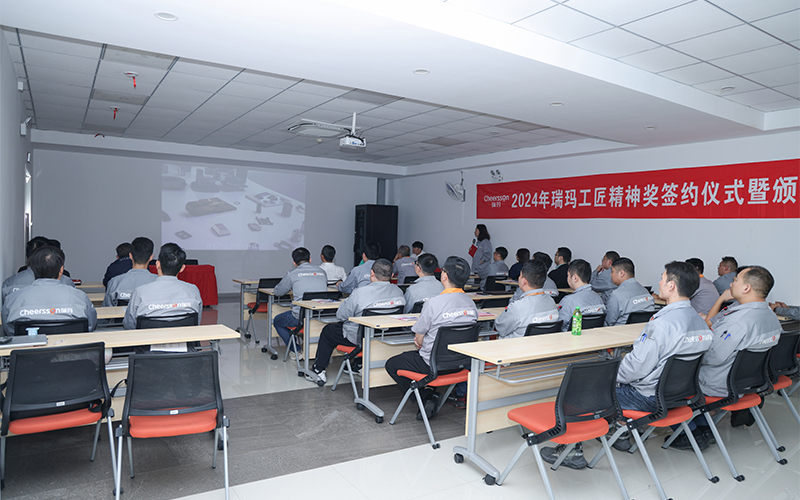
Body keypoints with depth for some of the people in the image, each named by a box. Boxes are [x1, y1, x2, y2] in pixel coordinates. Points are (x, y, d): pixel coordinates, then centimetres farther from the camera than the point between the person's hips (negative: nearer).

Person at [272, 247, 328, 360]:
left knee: (277, 321, 24)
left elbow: (277, 292, 12)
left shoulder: (292, 273, 0)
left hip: (301, 317, -5)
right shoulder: (321, 271, 12)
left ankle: (296, 351, 16)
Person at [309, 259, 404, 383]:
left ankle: (318, 370, 28)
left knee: (327, 331, 20)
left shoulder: (360, 292, -26)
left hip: (359, 339, -6)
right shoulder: (399, 292, -10)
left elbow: (341, 315, -17)